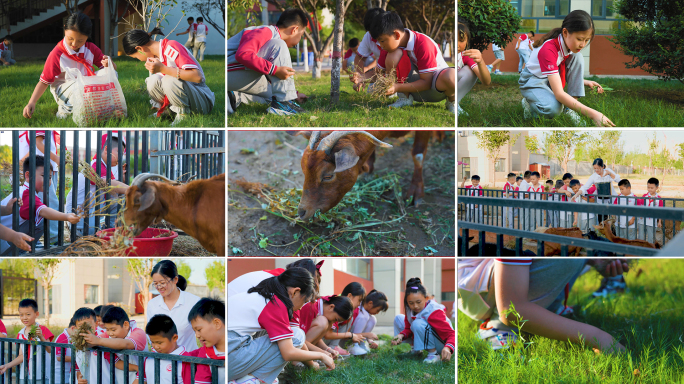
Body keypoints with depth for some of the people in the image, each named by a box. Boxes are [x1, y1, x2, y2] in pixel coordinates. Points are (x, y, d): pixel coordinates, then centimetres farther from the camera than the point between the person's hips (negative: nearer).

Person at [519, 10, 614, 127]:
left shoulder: (571, 46, -12)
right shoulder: (548, 50, -37)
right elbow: (559, 94, -43)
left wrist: (585, 82, -12)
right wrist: (592, 114, -51)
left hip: (552, 78, 8)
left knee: (577, 57, -16)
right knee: (554, 108, -38)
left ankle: (569, 111, -15)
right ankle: (530, 104, -1)